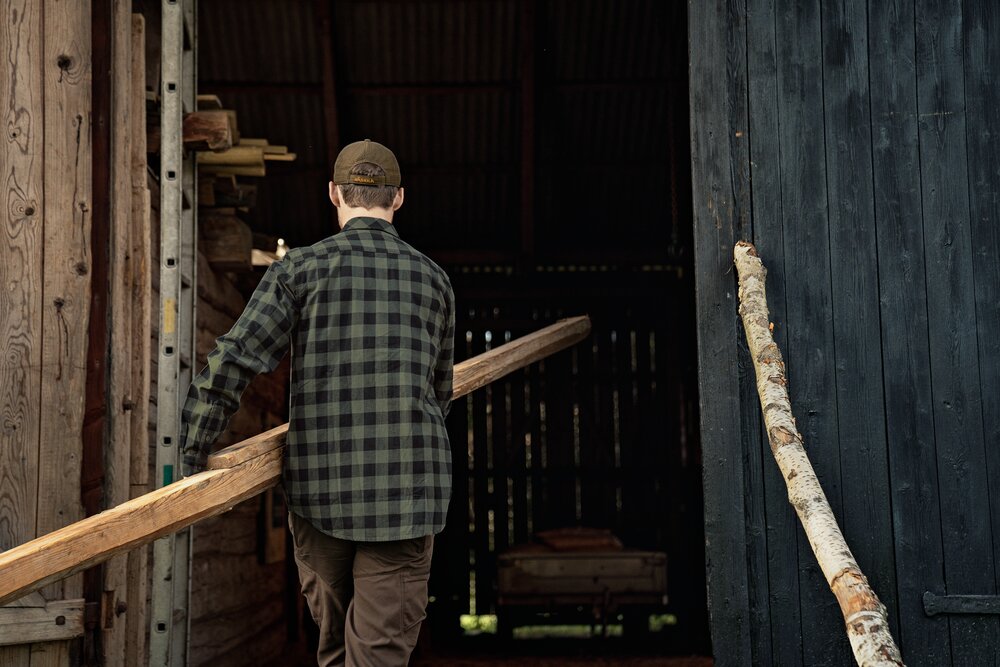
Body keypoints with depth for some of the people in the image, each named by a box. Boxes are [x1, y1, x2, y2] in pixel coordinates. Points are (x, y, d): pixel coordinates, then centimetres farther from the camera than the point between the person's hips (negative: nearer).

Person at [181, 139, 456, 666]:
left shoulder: (298, 269, 0)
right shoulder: (433, 281, 8)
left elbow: (228, 365, -9)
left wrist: (191, 462, 1)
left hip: (320, 490, 0)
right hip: (408, 494, 0)